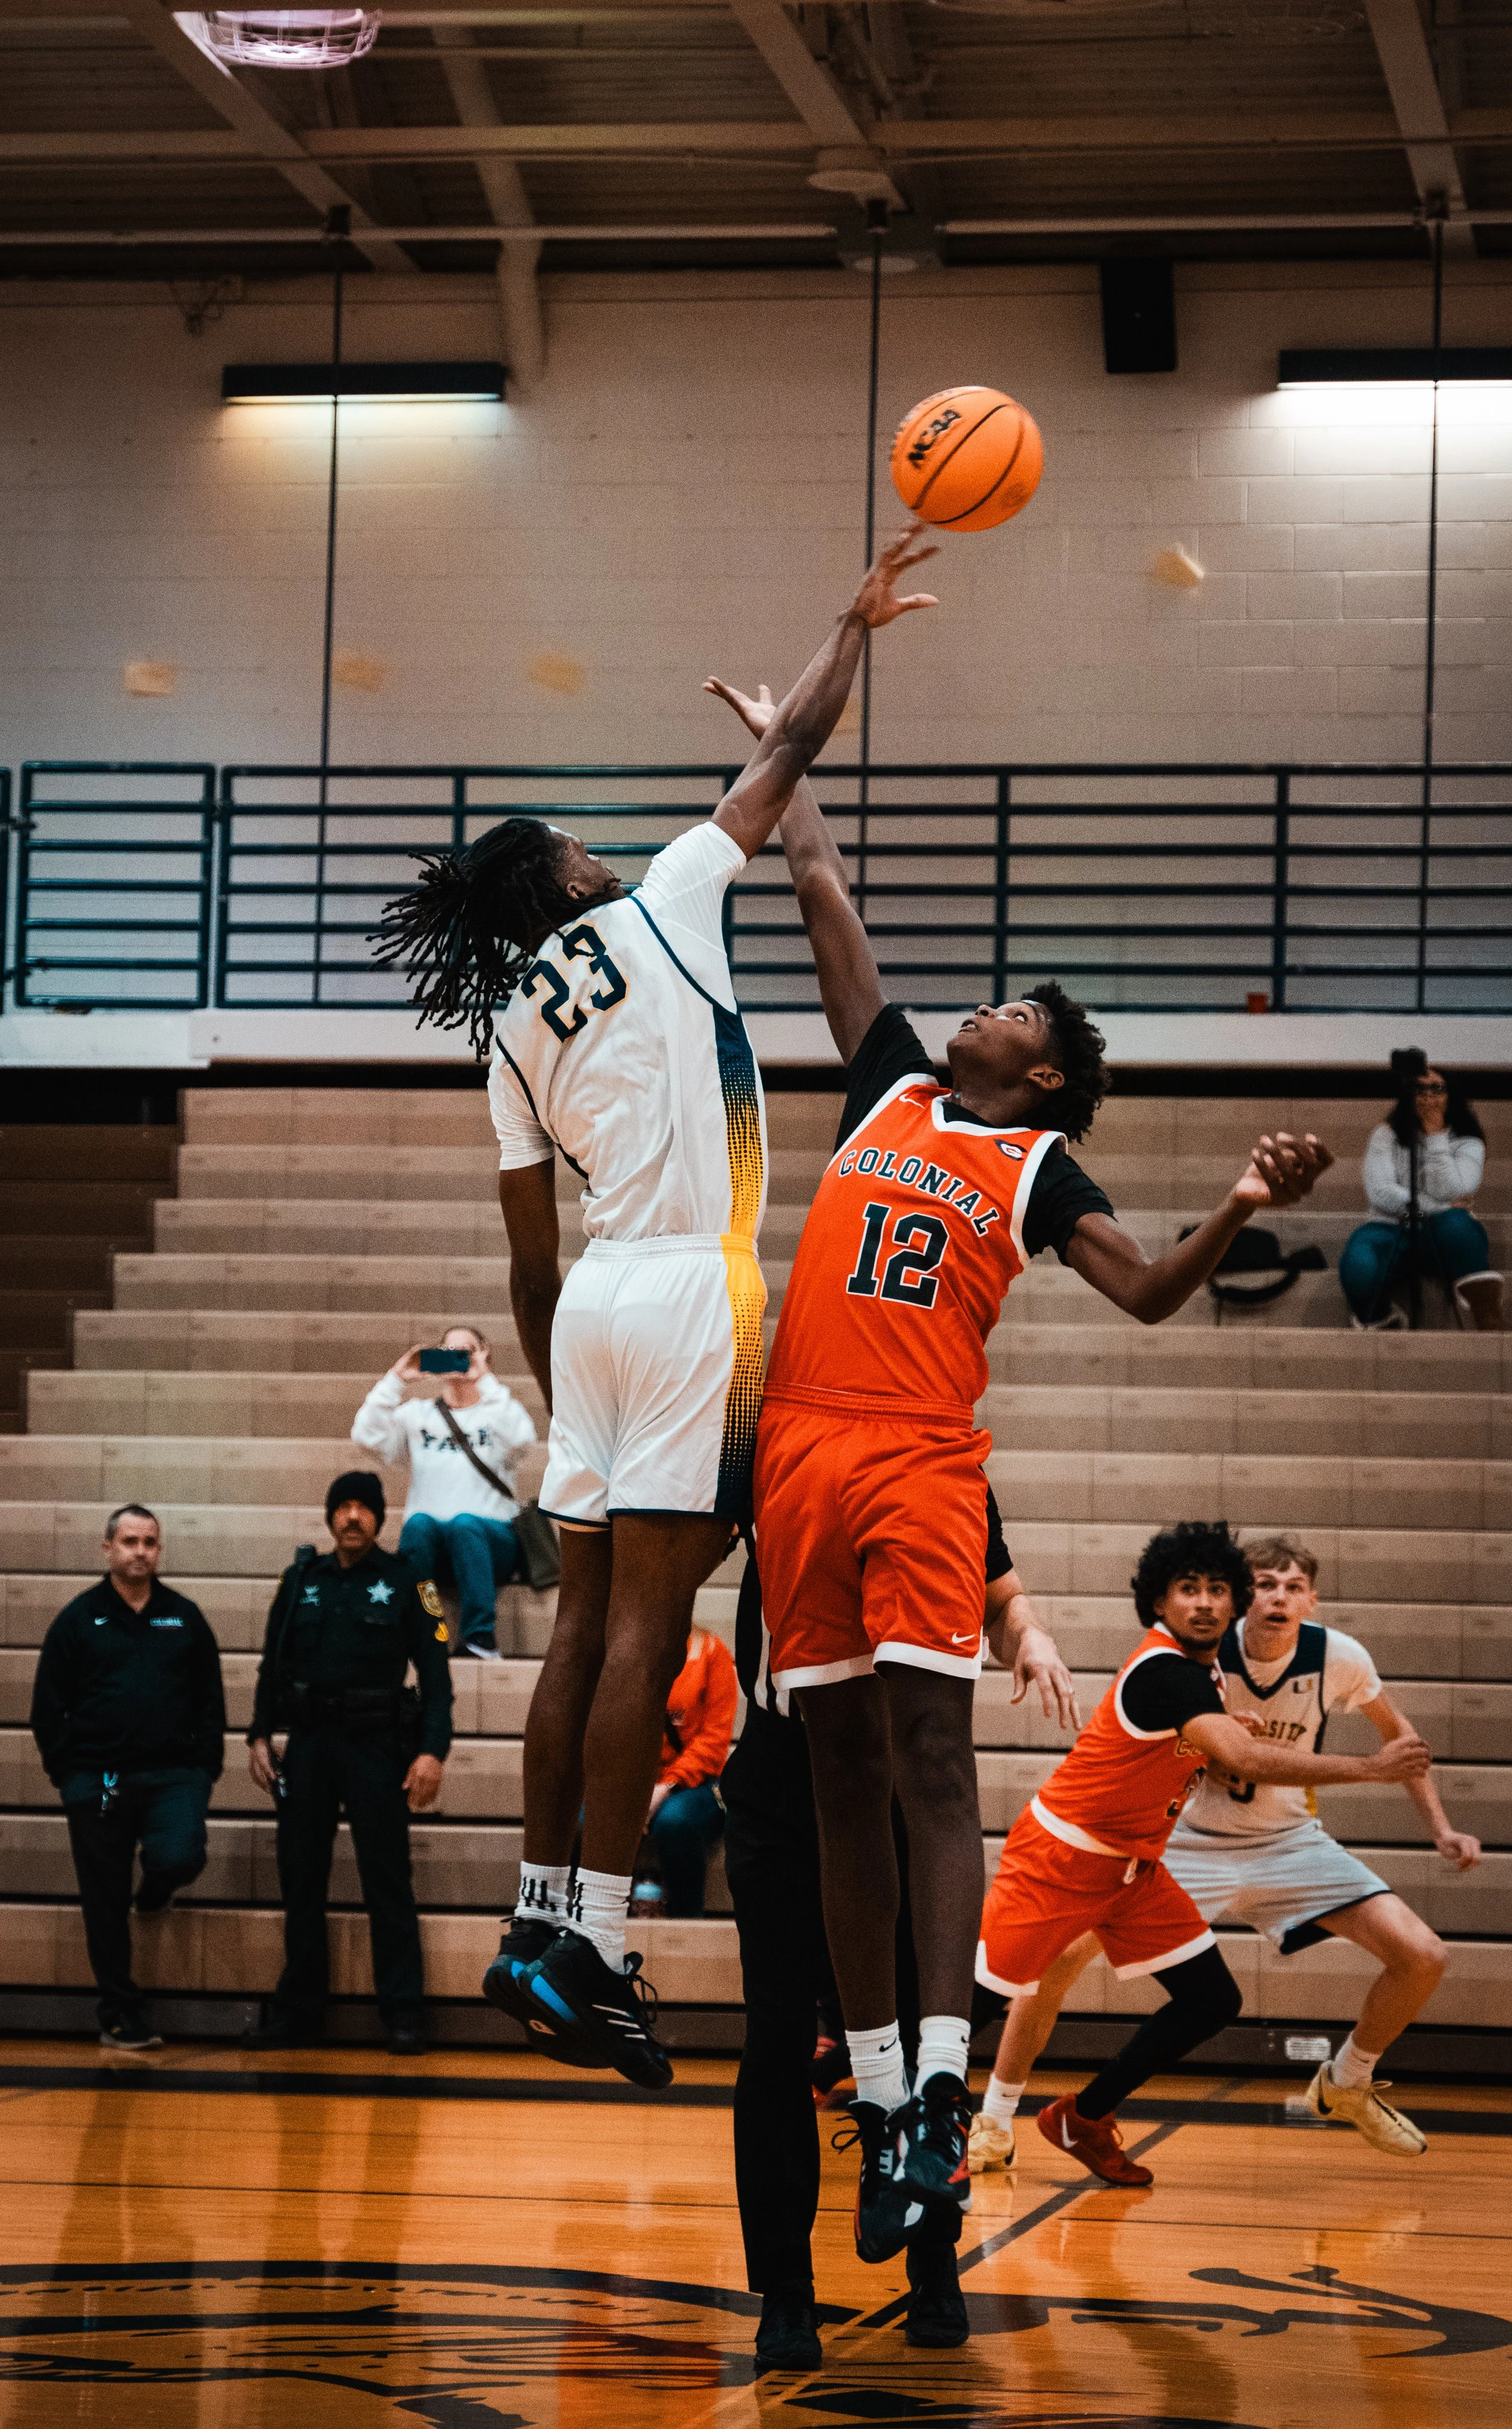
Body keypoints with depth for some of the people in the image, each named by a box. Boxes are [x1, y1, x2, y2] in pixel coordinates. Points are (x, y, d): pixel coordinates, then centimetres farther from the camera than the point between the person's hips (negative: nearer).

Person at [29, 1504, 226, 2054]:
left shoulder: (185, 1618, 8)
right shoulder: (79, 1620, 4)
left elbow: (210, 1701, 10)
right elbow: (48, 1706, 5)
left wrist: (204, 1771, 0)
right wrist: (69, 1775, -1)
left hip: (173, 1776, 0)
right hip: (99, 1779, 0)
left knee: (179, 1859, -25)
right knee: (105, 1908, 2)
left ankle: (155, 1886, 13)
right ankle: (121, 2017, 12)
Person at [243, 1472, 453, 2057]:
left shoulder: (405, 1582, 0)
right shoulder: (301, 1579, 10)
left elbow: (435, 1673, -2)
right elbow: (273, 1664, 15)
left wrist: (433, 1752, -11)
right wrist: (260, 1736, 6)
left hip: (376, 1746, -4)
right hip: (308, 1745, 4)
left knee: (387, 1883, -5)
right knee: (301, 1882, 6)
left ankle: (404, 2015, -3)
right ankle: (299, 2012, 13)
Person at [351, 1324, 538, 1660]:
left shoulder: (497, 1412, 13)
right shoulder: (417, 1415, 17)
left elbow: (521, 1438, -12)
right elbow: (366, 1436, 1)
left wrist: (487, 1380, -13)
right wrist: (395, 1380, -2)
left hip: (490, 1537, -1)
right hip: (428, 1542, 1)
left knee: (465, 1523, -35)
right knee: (419, 1521, -32)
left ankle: (479, 1635, -36)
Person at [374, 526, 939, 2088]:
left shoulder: (515, 1032, 15)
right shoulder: (660, 909, 2)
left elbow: (529, 1260, 16)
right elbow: (786, 755, 9)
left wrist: (560, 1406, 24)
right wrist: (857, 622, 22)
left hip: (595, 1305, 6)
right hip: (692, 1289, -6)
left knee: (591, 1616, 10)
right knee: (647, 1620, -10)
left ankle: (541, 1922, 9)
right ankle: (592, 1951, -14)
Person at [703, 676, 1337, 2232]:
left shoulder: (1038, 1163, 10)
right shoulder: (890, 1086, 18)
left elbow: (1145, 1292, -1)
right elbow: (821, 886, 25)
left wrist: (1240, 1213, -18)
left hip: (924, 1461, -4)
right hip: (801, 1448, 4)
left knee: (930, 1755, -13)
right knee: (842, 1770, 4)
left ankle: (942, 2083, -20)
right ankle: (874, 2086, 8)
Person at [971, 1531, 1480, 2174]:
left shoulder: (1338, 1657, -16)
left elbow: (1395, 1731, 6)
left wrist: (1440, 1827, 2)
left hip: (1287, 1842, 2)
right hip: (1185, 1839, -2)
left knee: (1421, 1957, -12)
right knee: (1058, 1955, -21)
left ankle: (1347, 2084, 18)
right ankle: (994, 2122, -2)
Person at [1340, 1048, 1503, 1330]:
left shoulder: (1467, 1142, 8)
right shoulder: (1387, 1135, 8)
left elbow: (1450, 1191, -11)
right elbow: (1380, 1193, -8)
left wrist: (1435, 1136, -8)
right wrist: (1438, 1207, -14)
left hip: (1442, 1236, 1)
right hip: (1393, 1231, -1)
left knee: (1455, 1222, -40)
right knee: (1358, 1265, -39)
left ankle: (1490, 1326, -40)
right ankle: (1378, 1322, -10)